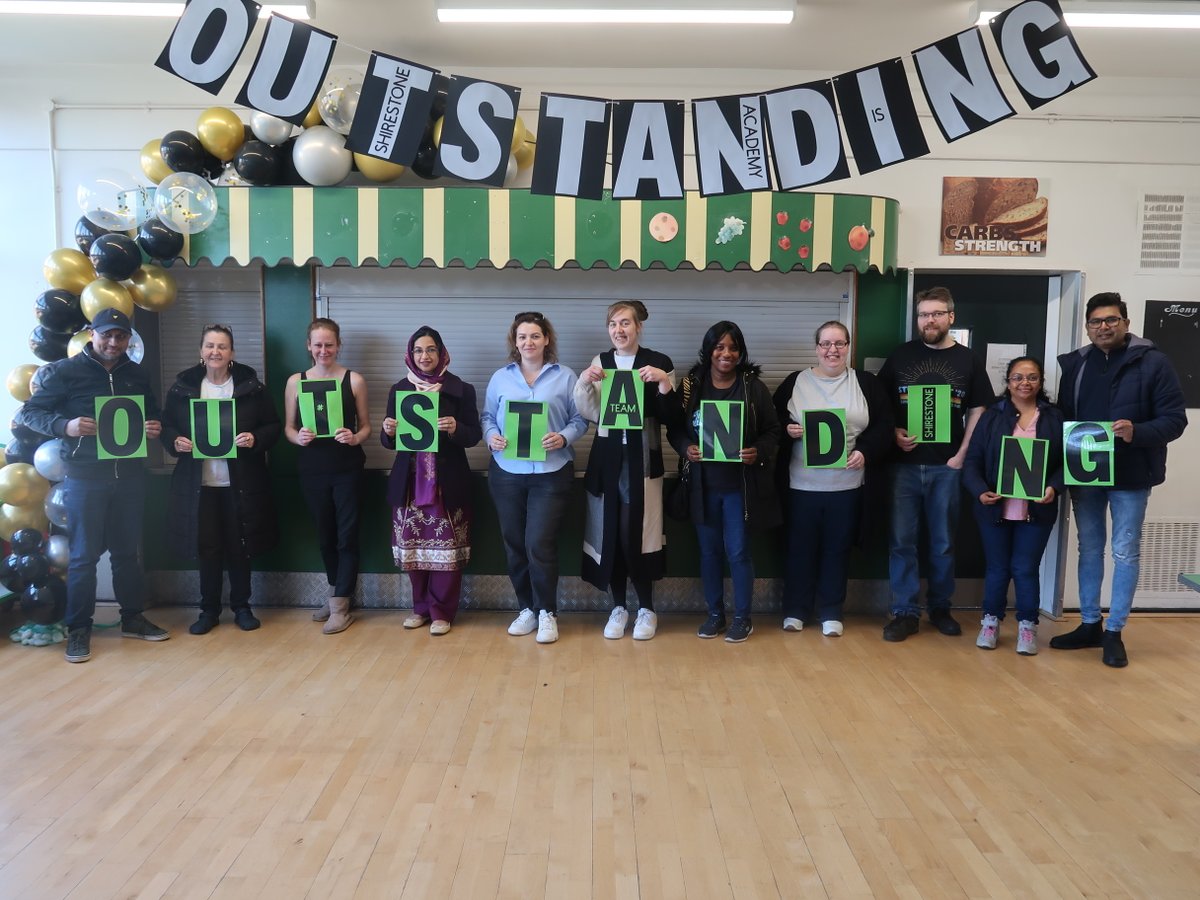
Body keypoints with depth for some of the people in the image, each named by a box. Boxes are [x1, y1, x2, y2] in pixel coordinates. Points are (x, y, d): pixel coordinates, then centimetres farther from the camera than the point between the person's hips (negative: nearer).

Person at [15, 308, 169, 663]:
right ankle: (78, 629, 13)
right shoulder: (64, 371, -3)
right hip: (84, 477, -4)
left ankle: (133, 617, 25)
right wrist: (65, 425, -21)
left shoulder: (137, 375, 10)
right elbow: (28, 412, -3)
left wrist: (154, 427, -4)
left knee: (127, 551, 13)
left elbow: (153, 414, 20)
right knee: (84, 555, 1)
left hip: (130, 475, 4)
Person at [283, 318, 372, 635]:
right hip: (312, 469, 3)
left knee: (347, 535, 0)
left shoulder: (354, 380, -2)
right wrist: (298, 437, -14)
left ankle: (340, 606, 10)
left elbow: (366, 426, 2)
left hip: (347, 469, -3)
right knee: (325, 534, 16)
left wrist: (355, 438, -19)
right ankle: (336, 593, 34)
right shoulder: (295, 381, 4)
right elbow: (288, 427, 7)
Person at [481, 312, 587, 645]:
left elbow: (580, 420, 1)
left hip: (551, 473, -3)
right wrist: (491, 436, -11)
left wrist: (563, 438, -17)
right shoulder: (500, 377, 9)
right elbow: (487, 416, 9)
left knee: (539, 544, -7)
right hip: (507, 472, 3)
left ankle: (547, 612, 10)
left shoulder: (565, 377, 3)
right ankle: (527, 608, 24)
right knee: (514, 544, 8)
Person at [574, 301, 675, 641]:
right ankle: (618, 607, 20)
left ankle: (646, 609, 15)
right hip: (607, 459, 3)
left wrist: (664, 382, -18)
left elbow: (669, 417, -4)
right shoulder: (600, 362, 7)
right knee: (610, 534, 5)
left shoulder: (659, 362, 0)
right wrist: (584, 382, -13)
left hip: (642, 460, -3)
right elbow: (592, 414, 1)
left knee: (635, 534, -3)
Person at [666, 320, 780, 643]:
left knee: (737, 552, 2)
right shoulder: (690, 385, 0)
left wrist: (758, 452, -18)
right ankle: (715, 613, 27)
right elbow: (673, 427, 4)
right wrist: (686, 448, -15)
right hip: (703, 484, 2)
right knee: (709, 550, 12)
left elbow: (772, 431, 1)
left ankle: (743, 617, 19)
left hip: (740, 484, -2)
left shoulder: (754, 387, -3)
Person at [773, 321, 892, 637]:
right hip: (802, 484, 0)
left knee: (837, 549, 9)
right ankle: (795, 610, 22)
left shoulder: (867, 383, 5)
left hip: (847, 484, 0)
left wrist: (865, 452, -13)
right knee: (800, 548, 8)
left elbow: (883, 426, 2)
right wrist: (787, 431, -15)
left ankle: (831, 613, 23)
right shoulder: (795, 382, 4)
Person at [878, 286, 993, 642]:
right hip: (904, 463, 0)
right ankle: (905, 613, 10)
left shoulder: (968, 360, 6)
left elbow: (977, 411, 6)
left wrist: (962, 455, -4)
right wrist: (894, 433, -8)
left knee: (943, 543, 10)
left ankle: (940, 608, 25)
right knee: (902, 541, 1)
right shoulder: (901, 355, 5)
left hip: (947, 466, 0)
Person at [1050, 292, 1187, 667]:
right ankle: (1089, 625, 24)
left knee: (1125, 553, 4)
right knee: (1089, 550, 12)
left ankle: (1114, 632, 14)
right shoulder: (1074, 364, 5)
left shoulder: (1152, 362, -7)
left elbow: (1175, 419, -8)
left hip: (1130, 476, -4)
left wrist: (1137, 432, -28)